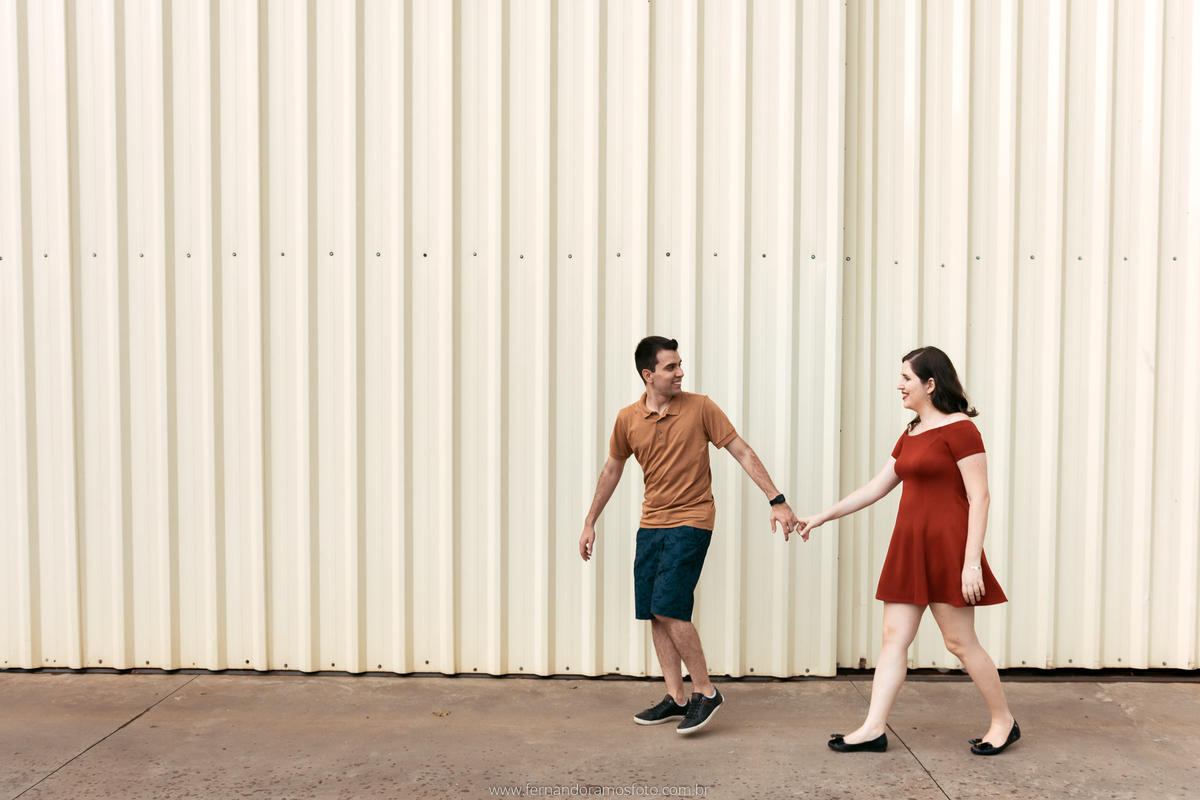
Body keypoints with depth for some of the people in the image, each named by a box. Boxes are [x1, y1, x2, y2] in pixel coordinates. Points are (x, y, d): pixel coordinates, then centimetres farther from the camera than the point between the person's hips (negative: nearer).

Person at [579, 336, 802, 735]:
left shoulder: (700, 407, -7)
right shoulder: (628, 419, 2)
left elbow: (742, 452, -4)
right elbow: (612, 469, 16)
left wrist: (777, 501, -9)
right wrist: (590, 522, 18)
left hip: (691, 522, -5)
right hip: (651, 523, 5)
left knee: (669, 609, -14)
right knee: (654, 614, 5)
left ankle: (705, 692, 2)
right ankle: (675, 698, 18)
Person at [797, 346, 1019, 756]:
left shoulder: (959, 428, -10)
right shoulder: (911, 434, 14)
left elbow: (979, 497, -14)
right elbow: (876, 487, 19)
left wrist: (972, 562, -20)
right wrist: (822, 516, 19)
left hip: (945, 546, -8)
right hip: (910, 545, 8)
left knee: (960, 641, 2)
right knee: (894, 636, 5)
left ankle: (1004, 721, 21)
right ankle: (873, 729, 8)